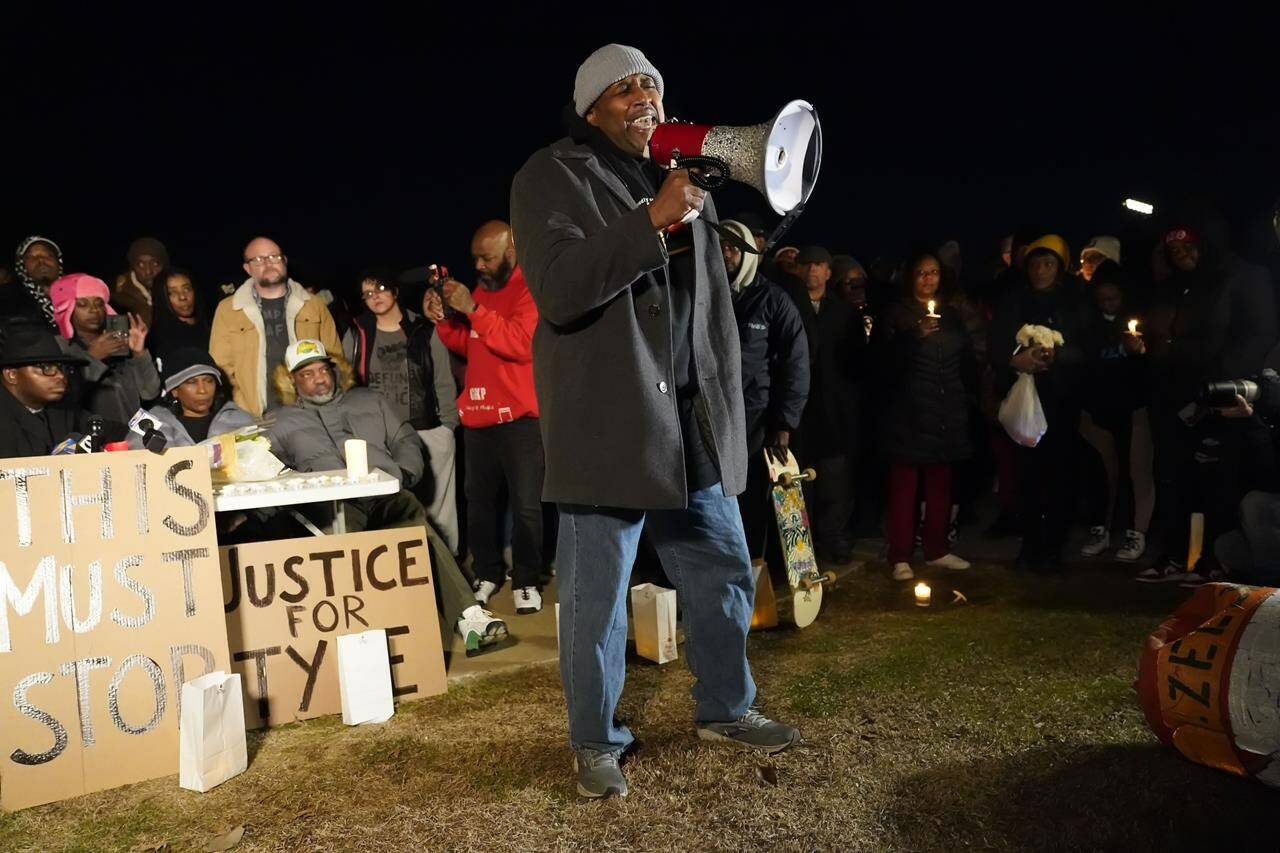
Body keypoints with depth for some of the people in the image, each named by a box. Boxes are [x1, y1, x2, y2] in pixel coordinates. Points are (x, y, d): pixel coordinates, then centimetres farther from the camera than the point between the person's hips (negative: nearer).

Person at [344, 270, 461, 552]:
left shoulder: (424, 330, 6)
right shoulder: (355, 336, 10)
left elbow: (444, 380, 4)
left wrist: (448, 425, -2)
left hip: (429, 433, -1)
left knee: (438, 504, 5)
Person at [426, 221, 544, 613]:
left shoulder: (531, 288, -7)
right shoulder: (480, 290, 17)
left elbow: (521, 344, -20)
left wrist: (472, 309, -19)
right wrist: (444, 322, 4)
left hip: (519, 416, -7)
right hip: (477, 414, 7)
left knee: (525, 503, -4)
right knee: (479, 500, 10)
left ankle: (526, 580, 9)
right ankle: (487, 574, 22)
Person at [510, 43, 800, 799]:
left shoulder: (685, 176, 16)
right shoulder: (553, 176, -3)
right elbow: (559, 291, -19)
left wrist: (727, 408, 17)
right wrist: (653, 220, -23)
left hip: (693, 421, 7)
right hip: (606, 424, -6)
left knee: (725, 574, 15)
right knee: (596, 596, 4)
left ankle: (725, 708, 35)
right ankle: (596, 742, 23)